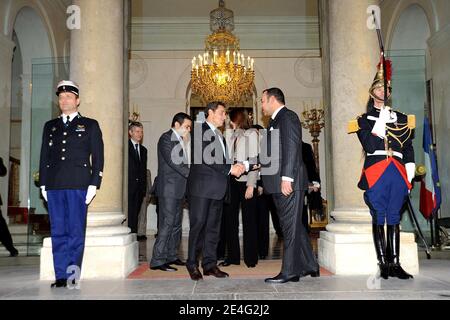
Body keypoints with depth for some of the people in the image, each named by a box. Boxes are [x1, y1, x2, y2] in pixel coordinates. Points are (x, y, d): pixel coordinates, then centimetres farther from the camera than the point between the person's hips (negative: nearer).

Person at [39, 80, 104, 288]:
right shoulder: (50, 126, 19)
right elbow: (44, 157, 17)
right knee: (58, 232, 4)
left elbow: (97, 157, 3)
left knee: (76, 232, -1)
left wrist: (94, 184, -6)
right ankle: (61, 276, 11)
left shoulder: (90, 125, 9)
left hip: (78, 185, -3)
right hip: (54, 186, 3)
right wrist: (43, 184, 8)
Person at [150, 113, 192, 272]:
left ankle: (171, 256, 20)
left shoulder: (179, 140, 19)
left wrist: (189, 178, 7)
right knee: (167, 223, -9)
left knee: (176, 224, 11)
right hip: (169, 188, -9)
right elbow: (172, 161, -19)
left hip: (179, 189, 9)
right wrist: (191, 174, -21)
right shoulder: (166, 138, -8)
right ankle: (158, 260, -5)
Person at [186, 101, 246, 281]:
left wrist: (236, 167, 0)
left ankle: (209, 264, 14)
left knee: (213, 226, 8)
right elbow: (206, 158, -15)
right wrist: (230, 169, -15)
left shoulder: (219, 135, 23)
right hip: (201, 186, -8)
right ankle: (192, 264, 5)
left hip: (217, 188, 8)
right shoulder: (199, 130, -5)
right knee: (198, 224, -5)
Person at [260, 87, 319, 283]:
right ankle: (309, 266, 23)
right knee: (293, 225, 13)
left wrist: (287, 178, -22)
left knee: (290, 226, -3)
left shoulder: (287, 116, -6)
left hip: (288, 182, -10)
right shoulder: (275, 121, 22)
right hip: (278, 184, 10)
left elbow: (292, 148, -17)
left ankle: (290, 272, 4)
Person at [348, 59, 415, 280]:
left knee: (394, 219, 5)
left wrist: (409, 175, 6)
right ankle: (383, 264, 6)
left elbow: (408, 149, 16)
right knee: (379, 219, 0)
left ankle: (395, 264, 9)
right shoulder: (364, 120, 8)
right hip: (376, 174, -3)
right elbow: (369, 146, -7)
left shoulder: (402, 119, 18)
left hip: (397, 173, 3)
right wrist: (381, 122, -10)